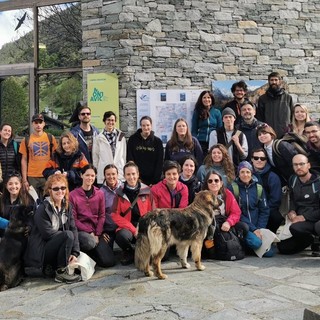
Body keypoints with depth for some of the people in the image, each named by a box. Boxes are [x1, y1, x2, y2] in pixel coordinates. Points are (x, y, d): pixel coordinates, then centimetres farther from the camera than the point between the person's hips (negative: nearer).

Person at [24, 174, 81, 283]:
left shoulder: (67, 206, 4)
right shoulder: (43, 209, -15)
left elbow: (73, 229, -3)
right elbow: (48, 234, -20)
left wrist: (75, 253, -13)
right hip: (41, 250, -8)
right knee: (68, 235, -27)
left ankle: (50, 267, 4)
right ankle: (61, 272, -15)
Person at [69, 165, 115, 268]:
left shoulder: (100, 194, 8)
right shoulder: (73, 195, -4)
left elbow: (102, 216, 6)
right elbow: (73, 219, -5)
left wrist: (97, 234, -8)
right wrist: (90, 232, -12)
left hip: (96, 230, 3)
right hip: (81, 231, -3)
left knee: (109, 262, -11)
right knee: (90, 242, -38)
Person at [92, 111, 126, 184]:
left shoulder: (121, 136, 7)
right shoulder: (99, 138, 1)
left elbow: (124, 154, 11)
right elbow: (95, 156, 7)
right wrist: (96, 170, 6)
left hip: (119, 173, 2)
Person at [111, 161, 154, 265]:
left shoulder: (146, 191, 5)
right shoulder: (120, 192, 2)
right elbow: (115, 215, -3)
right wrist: (133, 229, -13)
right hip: (127, 227, -1)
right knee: (122, 236, -35)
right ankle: (129, 252, 2)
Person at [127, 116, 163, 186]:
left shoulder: (157, 141, 4)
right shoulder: (133, 139, 3)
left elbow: (159, 163, 2)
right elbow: (129, 159, 1)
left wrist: (155, 181, -6)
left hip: (152, 179, 0)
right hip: (137, 178, 0)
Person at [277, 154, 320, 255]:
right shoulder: (293, 180, 8)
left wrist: (304, 217, -17)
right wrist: (292, 211, 4)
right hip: (299, 220, 6)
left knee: (295, 228, -37)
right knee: (283, 248, -2)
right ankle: (311, 239, 16)